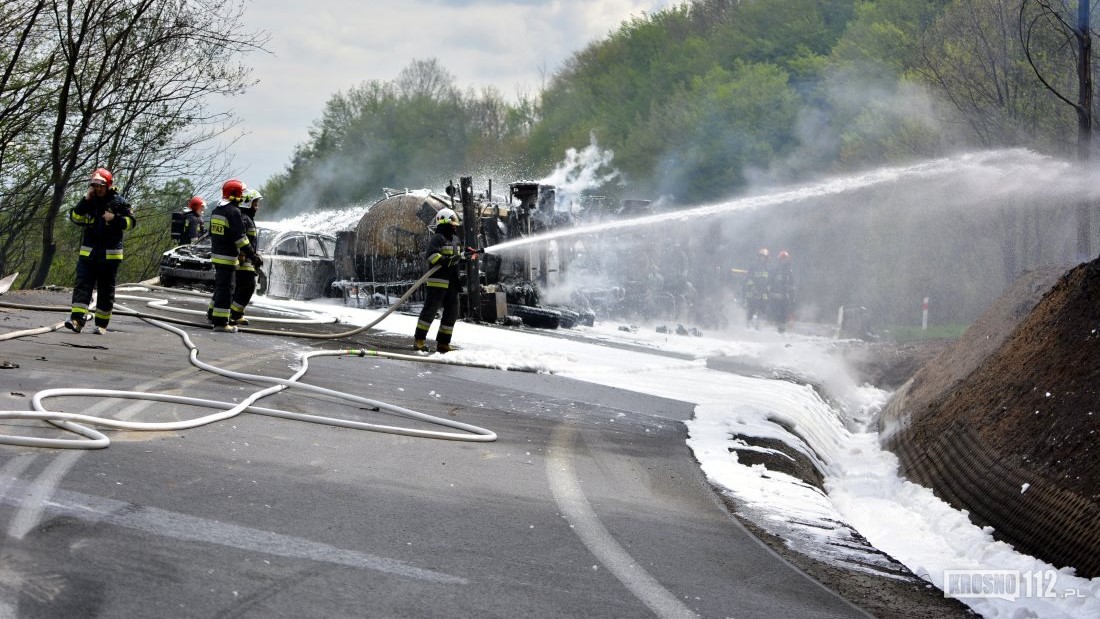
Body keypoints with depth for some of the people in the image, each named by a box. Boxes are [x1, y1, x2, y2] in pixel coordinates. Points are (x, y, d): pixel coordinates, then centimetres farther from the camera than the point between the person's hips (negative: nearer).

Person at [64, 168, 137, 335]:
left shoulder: (118, 202, 1)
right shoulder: (89, 202, 10)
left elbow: (131, 222, 1)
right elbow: (74, 218, 3)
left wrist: (115, 218, -16)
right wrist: (85, 200, -7)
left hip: (110, 255, -2)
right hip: (88, 252, 2)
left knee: (106, 290, 5)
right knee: (82, 285, -10)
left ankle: (102, 324, 12)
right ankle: (77, 319, -19)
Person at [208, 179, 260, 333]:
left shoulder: (216, 211, 14)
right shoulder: (233, 212, -16)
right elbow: (240, 237, -20)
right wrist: (253, 256, -18)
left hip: (216, 255, 9)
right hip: (228, 257, -9)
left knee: (220, 285, 23)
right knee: (226, 288, -5)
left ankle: (213, 313, 34)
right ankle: (220, 323, -5)